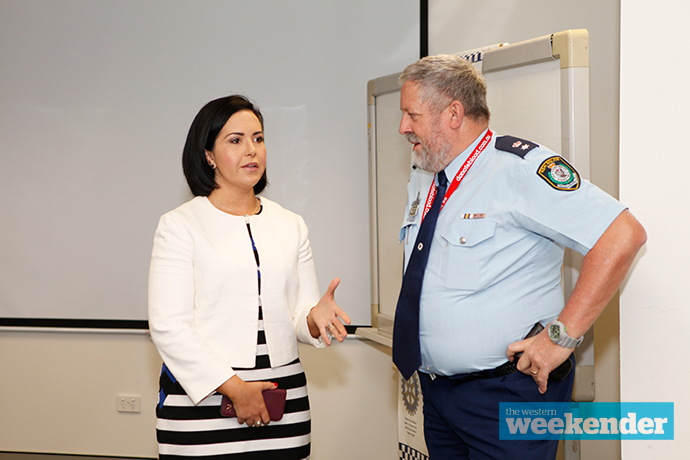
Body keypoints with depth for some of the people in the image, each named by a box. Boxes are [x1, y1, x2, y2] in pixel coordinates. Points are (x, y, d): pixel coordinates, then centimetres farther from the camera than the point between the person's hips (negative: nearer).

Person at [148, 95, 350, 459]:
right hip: (202, 396, -3)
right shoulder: (179, 226, 0)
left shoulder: (291, 226, 14)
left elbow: (300, 314, 11)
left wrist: (315, 317, -13)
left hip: (283, 395, 4)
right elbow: (168, 326, -8)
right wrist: (234, 387, -14)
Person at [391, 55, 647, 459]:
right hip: (437, 391, 7)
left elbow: (623, 235, -23)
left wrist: (562, 335, -22)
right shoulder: (422, 180, 9)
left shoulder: (517, 167, -16)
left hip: (506, 396, -7)